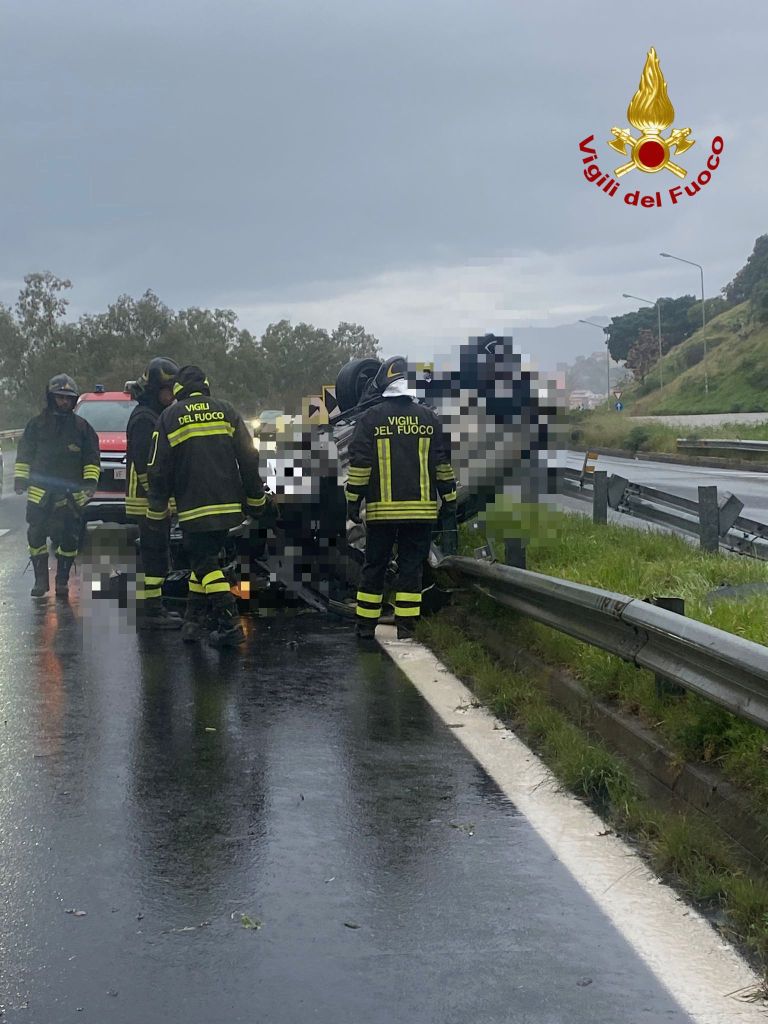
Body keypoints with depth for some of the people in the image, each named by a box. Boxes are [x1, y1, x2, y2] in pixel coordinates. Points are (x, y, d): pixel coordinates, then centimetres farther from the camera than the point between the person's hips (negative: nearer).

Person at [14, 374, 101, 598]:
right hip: (39, 493, 0)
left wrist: (90, 480, -3)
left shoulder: (81, 427, 7)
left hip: (71, 495, 0)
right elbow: (24, 454, 11)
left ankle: (62, 580, 10)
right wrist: (20, 478, 3)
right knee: (36, 536, 0)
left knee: (69, 539, -1)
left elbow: (92, 457, 9)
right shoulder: (37, 424, 7)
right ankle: (40, 580, 10)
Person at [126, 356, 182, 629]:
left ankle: (153, 608, 20)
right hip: (148, 501, -10)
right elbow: (143, 463, -22)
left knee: (155, 555, 14)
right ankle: (148, 612, -8)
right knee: (153, 555, -9)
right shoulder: (144, 418, -14)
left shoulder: (157, 416, 19)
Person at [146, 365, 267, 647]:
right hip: (228, 504, 4)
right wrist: (255, 498, 11)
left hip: (193, 507, -3)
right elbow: (249, 458, 3)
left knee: (205, 562, -1)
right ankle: (194, 619, 22)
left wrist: (157, 512, 8)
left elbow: (158, 469, 1)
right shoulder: (226, 411, 7)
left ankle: (229, 624, -11)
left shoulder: (169, 417, 1)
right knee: (205, 557, 18)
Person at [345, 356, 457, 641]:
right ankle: (406, 626, 3)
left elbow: (359, 464, -4)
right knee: (411, 566, 6)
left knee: (374, 566, 8)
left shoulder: (370, 419, -3)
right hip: (420, 509, 1)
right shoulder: (430, 419, 3)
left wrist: (353, 500, 2)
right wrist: (449, 502, 11)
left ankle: (366, 625, 11)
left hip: (381, 510, -1)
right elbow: (444, 465, 5)